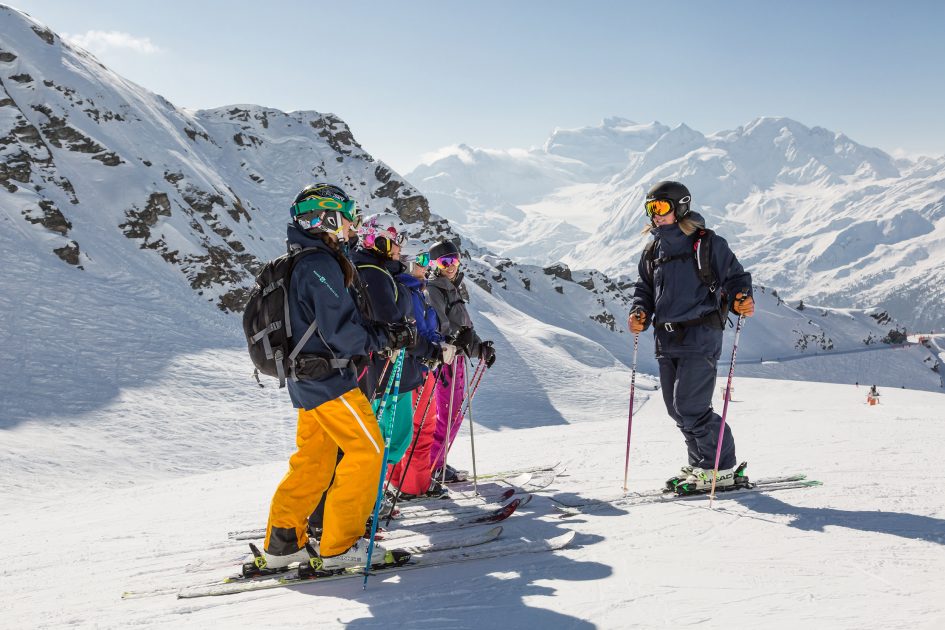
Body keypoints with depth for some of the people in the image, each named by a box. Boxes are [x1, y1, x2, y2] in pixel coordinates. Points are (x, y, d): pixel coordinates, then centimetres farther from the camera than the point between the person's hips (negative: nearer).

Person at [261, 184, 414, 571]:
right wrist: (387, 338, -11)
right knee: (367, 450, -2)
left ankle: (282, 541, 20)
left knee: (313, 458, 15)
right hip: (328, 379, -10)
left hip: (305, 379, 10)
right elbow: (340, 333, -23)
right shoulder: (321, 265, -18)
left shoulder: (294, 262, 14)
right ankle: (340, 545, 2)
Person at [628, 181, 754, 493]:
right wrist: (640, 312, 3)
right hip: (666, 341, 7)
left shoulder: (707, 243, -3)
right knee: (677, 409, 10)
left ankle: (721, 469, 2)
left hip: (699, 336, -7)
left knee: (690, 407, -12)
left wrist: (741, 301, -22)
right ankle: (701, 464, 25)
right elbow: (645, 289, 23)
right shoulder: (653, 252, 16)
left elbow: (733, 277, -2)